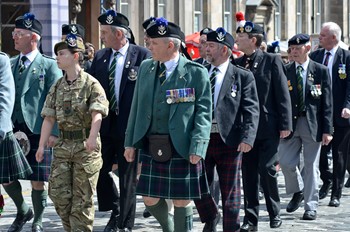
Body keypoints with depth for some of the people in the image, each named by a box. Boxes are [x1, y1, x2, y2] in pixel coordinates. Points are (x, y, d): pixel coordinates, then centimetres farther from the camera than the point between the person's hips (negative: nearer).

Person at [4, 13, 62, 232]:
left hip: (38, 130, -5)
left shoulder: (49, 65, -2)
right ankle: (23, 211, 30)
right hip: (12, 130, 5)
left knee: (37, 180, 0)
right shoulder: (9, 64, 13)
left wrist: (54, 132, -14)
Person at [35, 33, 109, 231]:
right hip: (63, 145, 5)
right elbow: (49, 118, 9)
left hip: (86, 146, -5)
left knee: (82, 195, 1)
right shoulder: (57, 87, 11)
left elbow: (97, 114, -19)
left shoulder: (91, 84, -7)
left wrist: (92, 137, -36)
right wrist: (42, 146, 2)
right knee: (58, 191, 2)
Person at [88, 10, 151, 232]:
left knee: (128, 177, 4)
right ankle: (115, 211, 26)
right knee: (99, 169, 5)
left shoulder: (142, 55, -7)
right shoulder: (100, 57, 7)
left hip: (130, 125, -4)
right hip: (105, 124, 4)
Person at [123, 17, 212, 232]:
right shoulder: (146, 68, 9)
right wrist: (130, 142, 10)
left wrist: (197, 148, -16)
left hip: (181, 149, -5)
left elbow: (203, 113, -8)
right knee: (150, 200, 9)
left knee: (181, 200, 2)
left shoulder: (196, 72, -6)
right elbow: (137, 107, 14)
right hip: (151, 147, 5)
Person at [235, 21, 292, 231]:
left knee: (267, 170, -4)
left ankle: (275, 212, 16)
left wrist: (285, 124, -10)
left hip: (268, 127, -4)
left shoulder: (272, 61, -4)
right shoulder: (237, 64, 7)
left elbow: (283, 94, -6)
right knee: (248, 173, 5)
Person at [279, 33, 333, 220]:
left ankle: (311, 207, 10)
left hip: (312, 124, -2)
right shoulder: (285, 71, 5)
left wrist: (327, 129, -7)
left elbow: (327, 102, -1)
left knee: (311, 165, 2)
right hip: (290, 123, 2)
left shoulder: (321, 71, 0)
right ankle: (297, 192, 28)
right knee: (286, 161, 0)